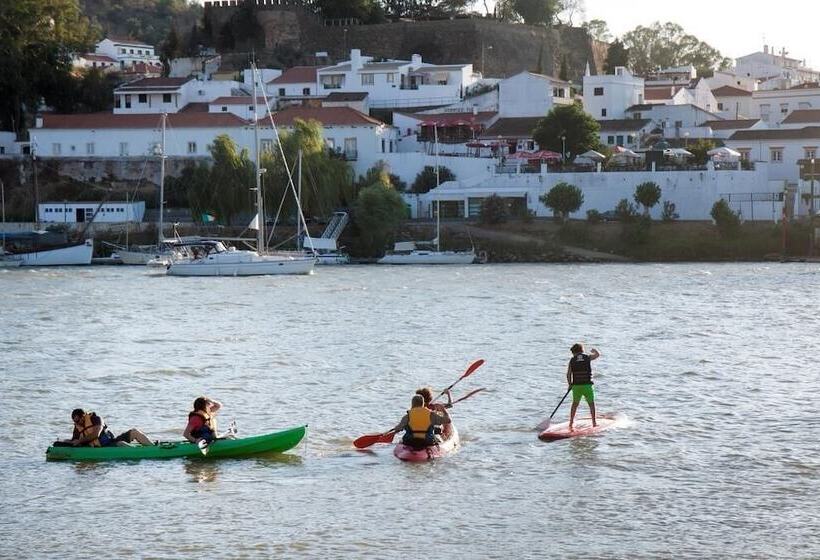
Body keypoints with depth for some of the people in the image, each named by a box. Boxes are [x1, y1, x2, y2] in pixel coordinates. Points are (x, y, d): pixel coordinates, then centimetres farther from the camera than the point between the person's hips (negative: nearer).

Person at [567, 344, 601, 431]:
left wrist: (570, 384, 13)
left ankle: (571, 422, 14)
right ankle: (594, 422, 15)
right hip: (587, 385, -1)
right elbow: (598, 354, 19)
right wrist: (594, 350, 41)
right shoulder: (587, 357, 0)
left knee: (575, 404, 16)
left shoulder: (572, 360, 1)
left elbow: (568, 374, 0)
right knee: (591, 404, 14)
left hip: (576, 386, 1)